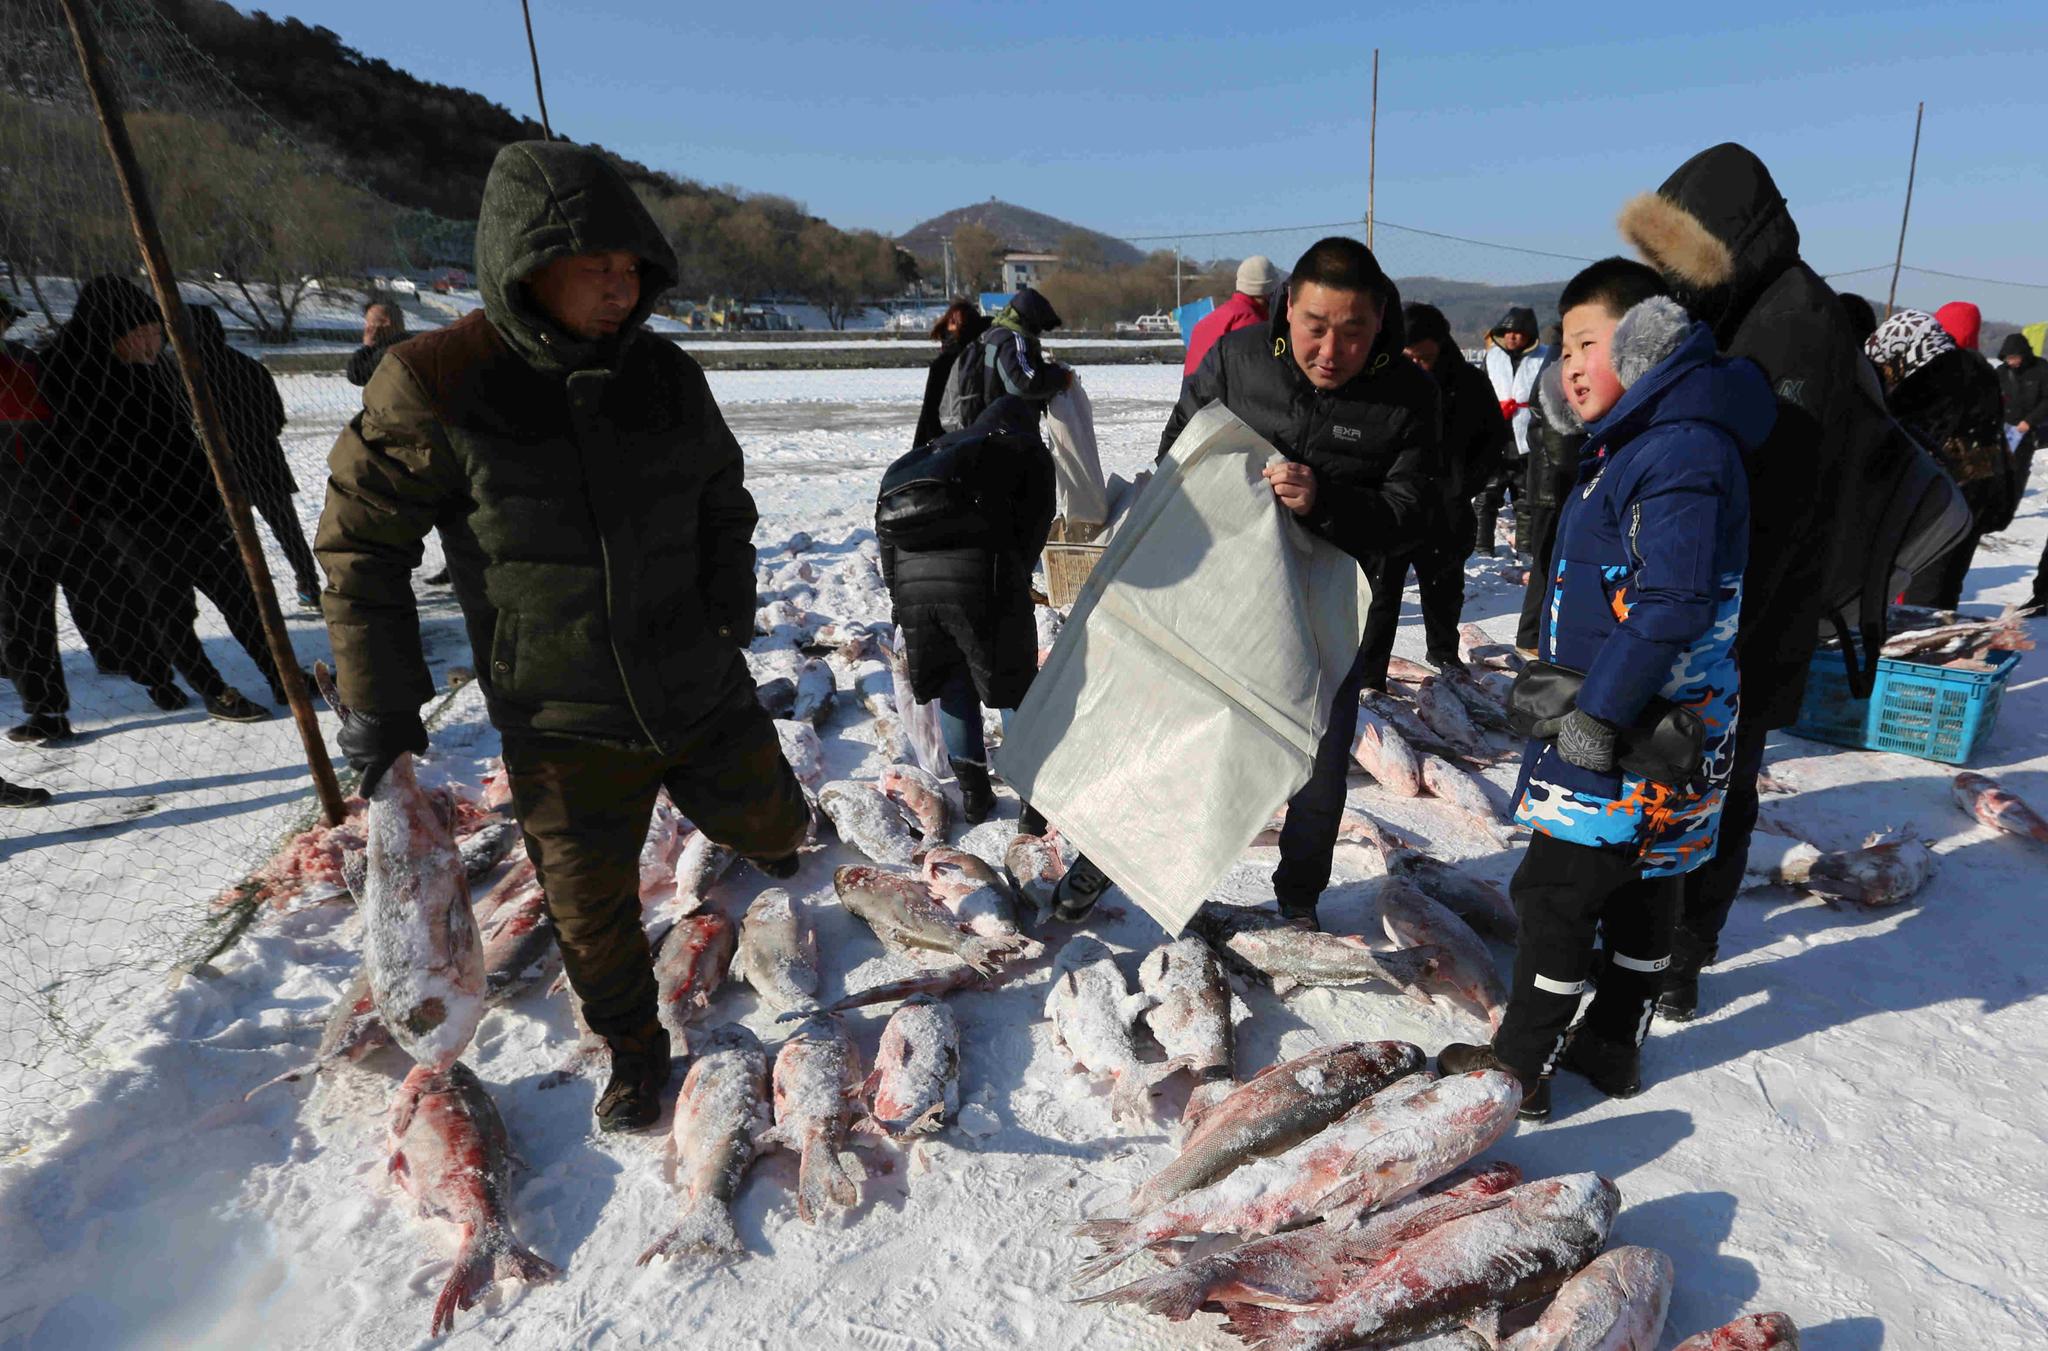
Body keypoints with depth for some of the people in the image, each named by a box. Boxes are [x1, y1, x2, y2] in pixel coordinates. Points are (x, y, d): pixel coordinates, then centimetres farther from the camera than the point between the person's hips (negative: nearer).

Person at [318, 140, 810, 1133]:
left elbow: (723, 500, 13)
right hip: (561, 726, -2)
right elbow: (363, 543, -5)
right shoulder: (435, 388, -13)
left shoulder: (666, 376, -3)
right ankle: (633, 1047, 39)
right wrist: (378, 702, -4)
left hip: (703, 693, 3)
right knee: (592, 909, 10)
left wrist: (728, 605, 1)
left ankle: (764, 843, 59)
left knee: (772, 823, 20)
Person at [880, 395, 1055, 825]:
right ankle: (1036, 805, 14)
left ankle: (973, 795, 27)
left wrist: (897, 589, 27)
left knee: (952, 686, 20)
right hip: (982, 574, -4)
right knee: (1015, 687, 10)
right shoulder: (1029, 451, 20)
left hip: (912, 576, 4)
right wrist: (1015, 584, 18)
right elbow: (1034, 527, 8)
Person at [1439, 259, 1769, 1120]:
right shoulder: (1633, 445, 14)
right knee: (1641, 882, 18)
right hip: (1623, 717, 10)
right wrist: (1571, 693, 23)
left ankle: (1521, 1065, 13)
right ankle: (1613, 1048, 34)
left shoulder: (1682, 452, -20)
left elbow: (1672, 605, -27)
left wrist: (1600, 715, -25)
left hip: (1637, 730, -10)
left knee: (1554, 889, -2)